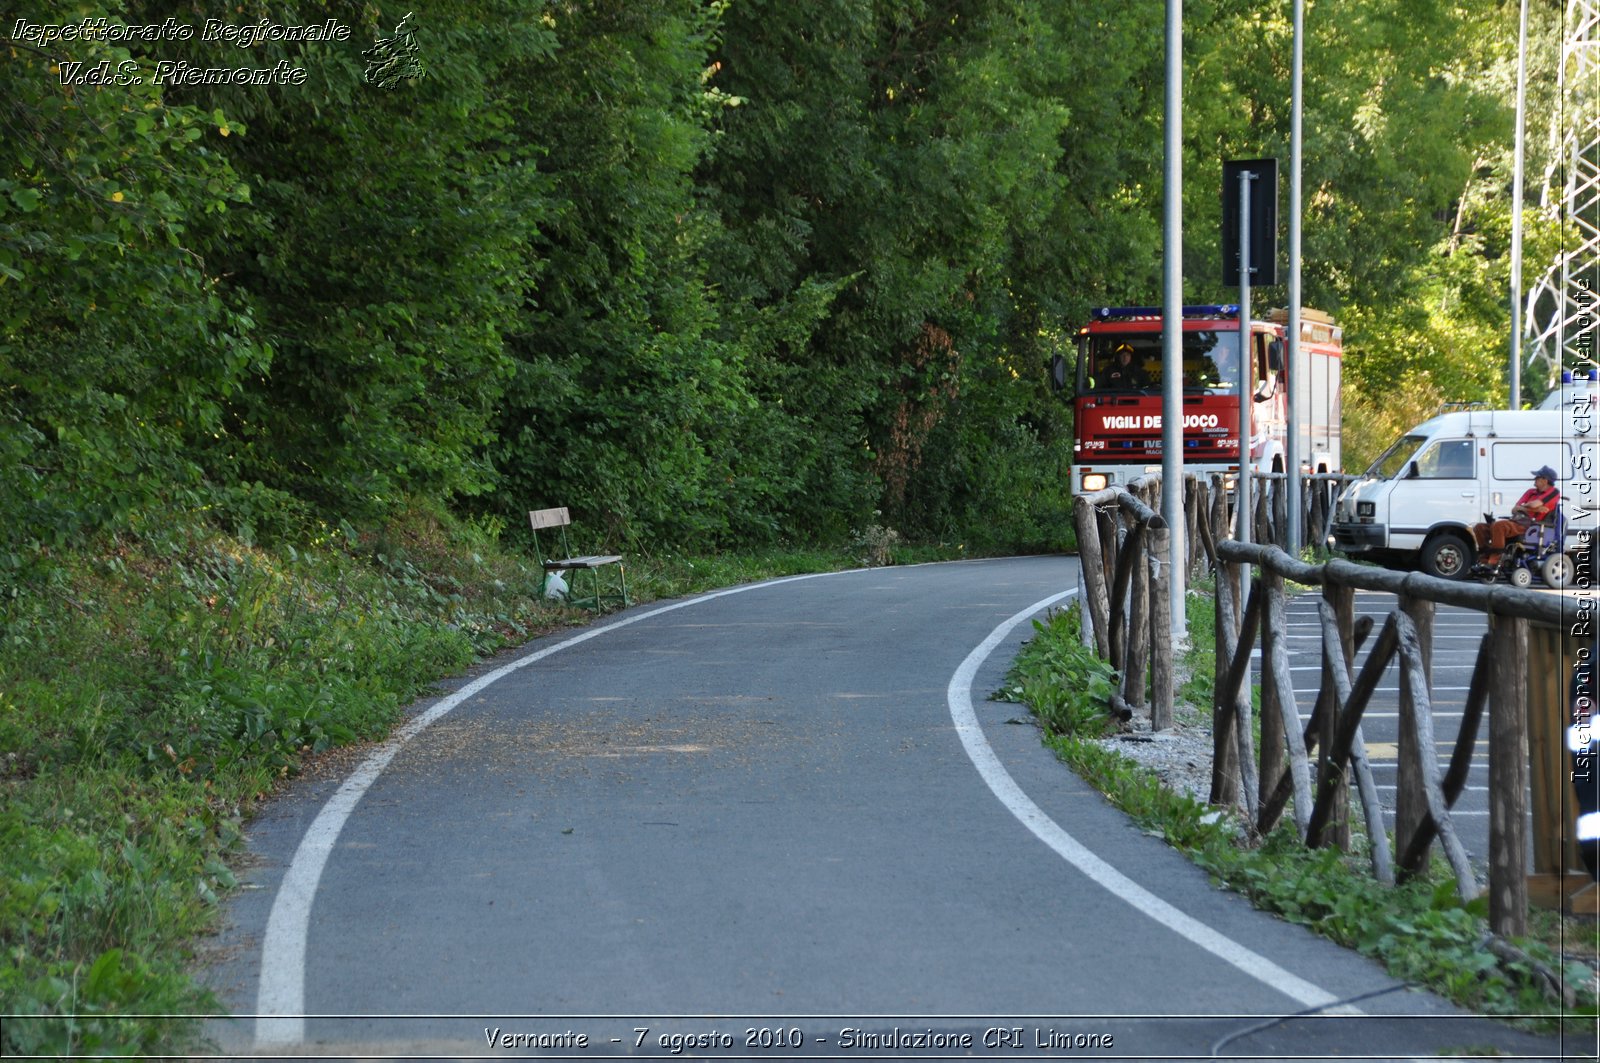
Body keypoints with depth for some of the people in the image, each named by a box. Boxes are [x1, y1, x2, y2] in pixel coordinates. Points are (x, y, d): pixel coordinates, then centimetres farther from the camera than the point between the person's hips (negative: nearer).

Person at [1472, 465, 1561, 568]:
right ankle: (1485, 557, -7)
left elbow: (1534, 504, -13)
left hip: (1530, 524, -9)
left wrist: (1522, 507, 8)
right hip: (1516, 520, 9)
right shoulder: (1531, 492, 24)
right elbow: (1514, 510, 14)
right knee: (1479, 528, -1)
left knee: (1498, 526, -36)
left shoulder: (1553, 492, 3)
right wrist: (1534, 509, -1)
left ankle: (1494, 560, -34)